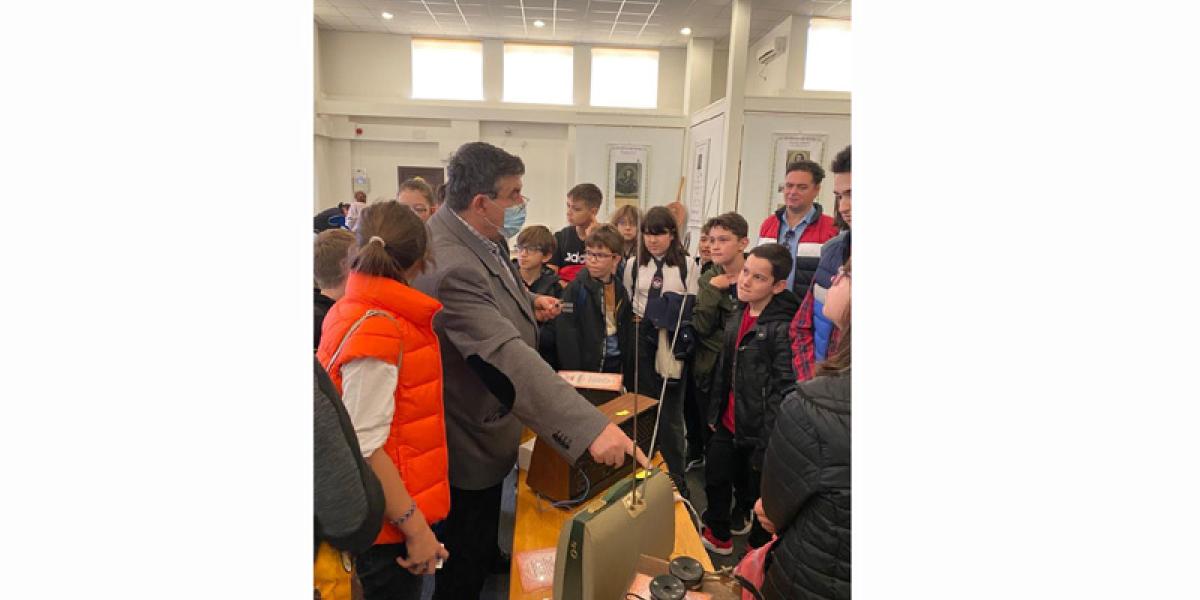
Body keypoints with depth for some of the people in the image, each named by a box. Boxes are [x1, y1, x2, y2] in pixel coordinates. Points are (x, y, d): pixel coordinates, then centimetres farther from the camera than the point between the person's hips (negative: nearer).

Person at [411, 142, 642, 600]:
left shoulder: (461, 233, -5)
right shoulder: (452, 267, -37)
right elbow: (508, 355, -47)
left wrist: (528, 301, 0)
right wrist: (591, 427, -52)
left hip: (483, 411, 10)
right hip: (471, 437, -10)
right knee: (465, 560, 14)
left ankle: (488, 558, 62)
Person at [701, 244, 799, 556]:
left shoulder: (783, 328, -21)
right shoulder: (738, 316, 5)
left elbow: (785, 389, -21)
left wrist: (768, 442, -19)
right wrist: (714, 412, 16)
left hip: (758, 432, -7)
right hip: (728, 424, 7)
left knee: (759, 493, 12)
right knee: (715, 479, 21)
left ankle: (759, 549, 38)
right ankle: (718, 535, 46)